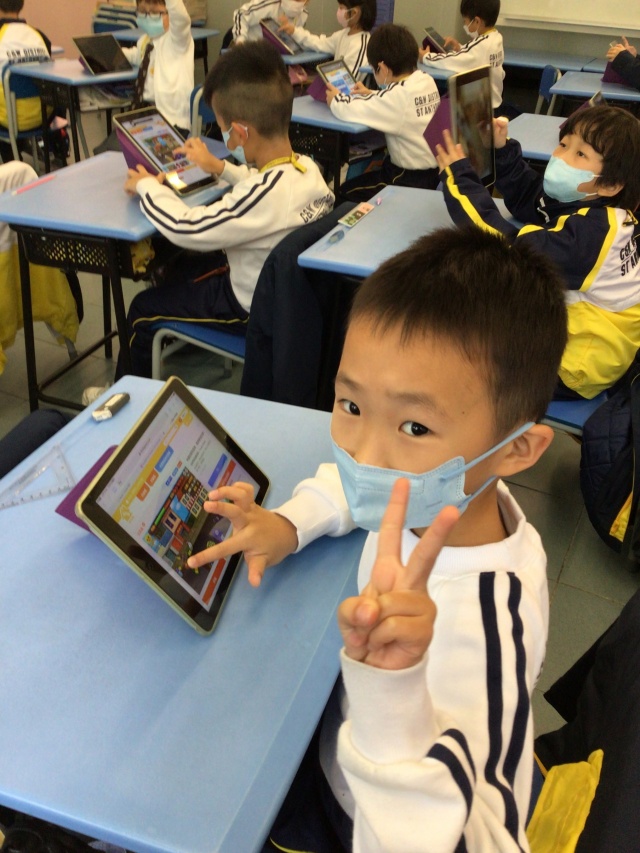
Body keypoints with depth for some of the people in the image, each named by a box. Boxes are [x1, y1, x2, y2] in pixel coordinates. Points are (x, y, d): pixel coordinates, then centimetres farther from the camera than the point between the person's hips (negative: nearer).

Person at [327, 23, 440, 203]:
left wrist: (336, 99, -4)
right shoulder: (427, 81, 0)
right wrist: (371, 94, 14)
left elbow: (350, 110, -25)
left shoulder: (399, 93, -24)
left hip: (411, 179, -9)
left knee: (346, 191, 8)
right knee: (361, 175, 28)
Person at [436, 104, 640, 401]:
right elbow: (528, 197, 13)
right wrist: (502, 150, -2)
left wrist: (460, 179, -31)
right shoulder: (581, 200, -5)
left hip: (576, 365, -9)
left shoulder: (590, 231, -31)